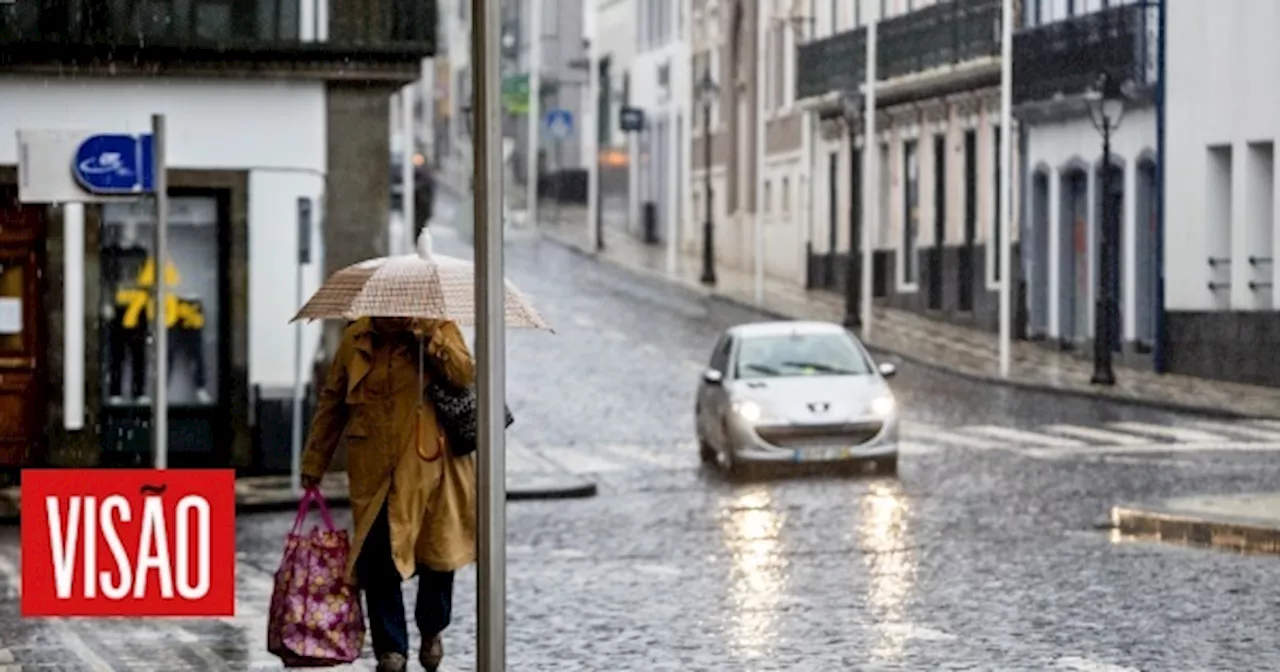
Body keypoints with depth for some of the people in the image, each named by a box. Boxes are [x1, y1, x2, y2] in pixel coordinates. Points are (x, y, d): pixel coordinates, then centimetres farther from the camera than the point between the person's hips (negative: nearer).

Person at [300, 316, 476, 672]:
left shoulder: (438, 329, -1)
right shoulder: (355, 339, 5)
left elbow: (465, 374, -17)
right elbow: (332, 402, 14)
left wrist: (428, 336, -25)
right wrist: (314, 464, 15)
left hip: (428, 466, -1)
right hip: (373, 470, 1)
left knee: (437, 550, 9)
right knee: (378, 559, -5)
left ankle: (432, 630, 34)